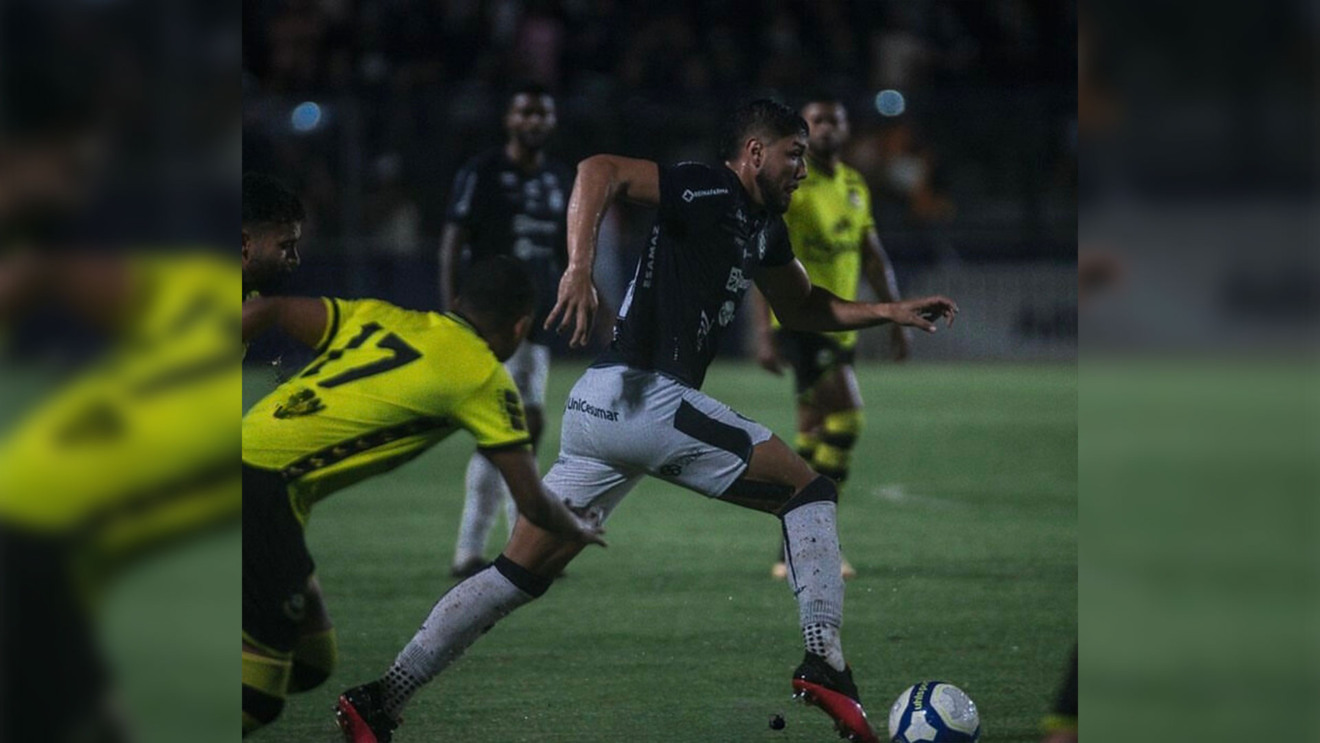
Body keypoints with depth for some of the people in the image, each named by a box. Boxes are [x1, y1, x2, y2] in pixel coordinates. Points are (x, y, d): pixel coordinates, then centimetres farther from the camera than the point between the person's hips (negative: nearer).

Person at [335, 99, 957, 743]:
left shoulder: (764, 226, 22)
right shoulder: (708, 193, -7)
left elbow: (802, 308, 37)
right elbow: (599, 171, -19)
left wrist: (890, 313, 27)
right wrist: (579, 271, -30)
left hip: (595, 411, 9)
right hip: (644, 395, -9)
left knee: (518, 576, 8)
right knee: (808, 492, -2)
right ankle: (824, 660, -10)